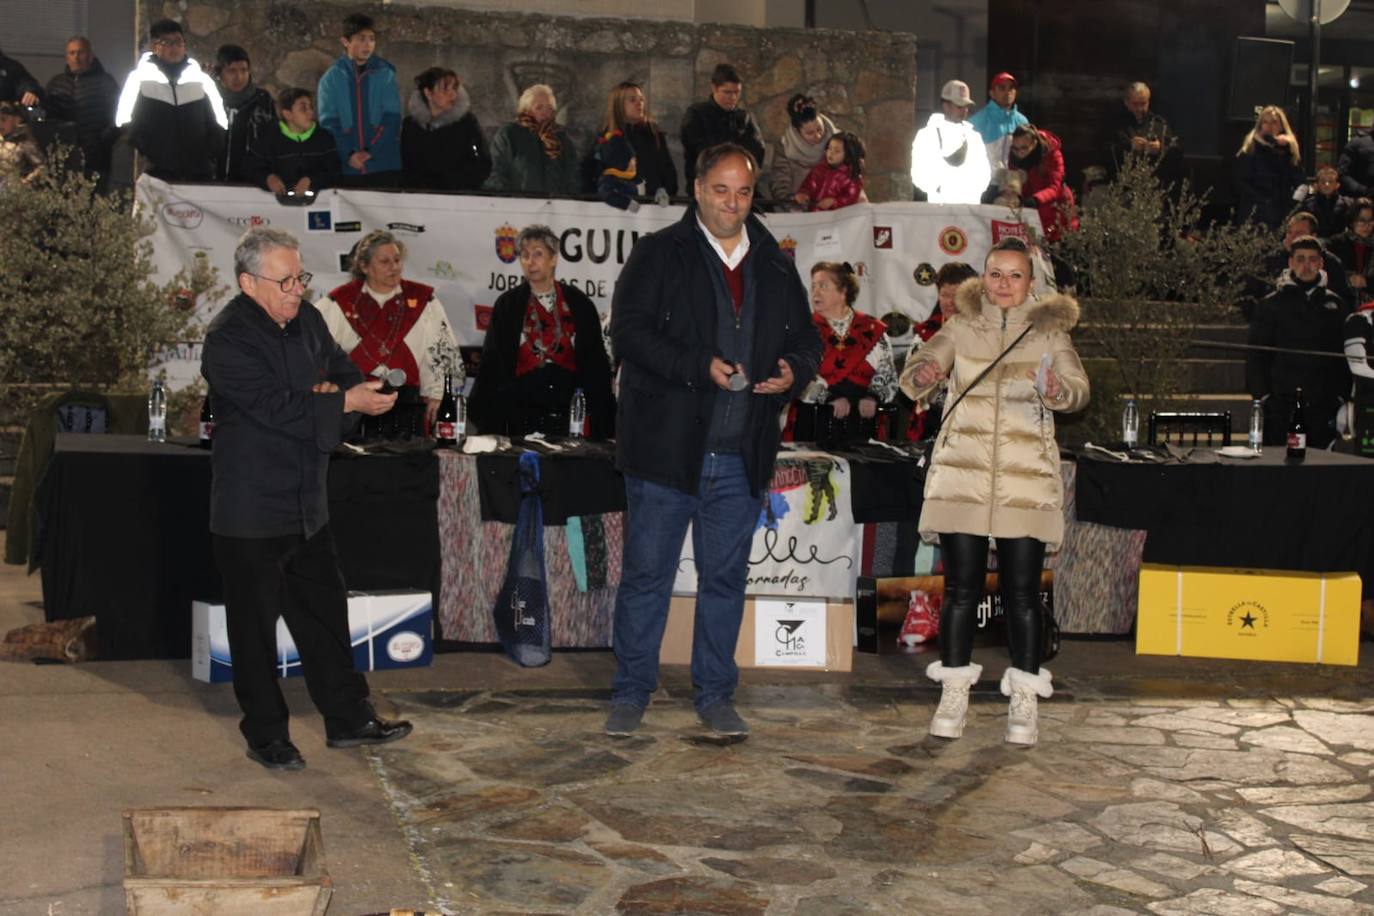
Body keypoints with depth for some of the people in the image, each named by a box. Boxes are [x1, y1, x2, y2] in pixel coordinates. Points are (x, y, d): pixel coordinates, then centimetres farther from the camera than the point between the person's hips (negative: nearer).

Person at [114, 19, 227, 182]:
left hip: (199, 174, 2)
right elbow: (126, 124, 5)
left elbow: (219, 124, 15)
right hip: (158, 174, -2)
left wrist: (208, 155, 3)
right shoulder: (140, 79, 5)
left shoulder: (202, 80, 12)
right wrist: (147, 151, -5)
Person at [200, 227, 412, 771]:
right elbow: (277, 407, -25)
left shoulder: (307, 321, 8)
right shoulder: (228, 339, -16)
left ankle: (348, 719, 26)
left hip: (306, 502, 8)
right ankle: (266, 735, 17)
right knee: (255, 623, 4)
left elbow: (346, 373, 16)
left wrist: (333, 391, -7)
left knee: (325, 610, 15)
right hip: (250, 511, -7)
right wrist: (343, 403, -21)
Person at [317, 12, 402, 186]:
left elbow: (392, 118, -1)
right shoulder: (330, 78, 4)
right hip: (345, 168, 0)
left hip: (383, 166, 0)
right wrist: (348, 155, -14)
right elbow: (328, 123, 0)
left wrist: (371, 152, -12)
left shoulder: (386, 74, 4)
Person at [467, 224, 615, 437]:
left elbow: (596, 362, 7)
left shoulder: (578, 304, 6)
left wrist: (603, 417, 1)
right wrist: (480, 410, -2)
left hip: (568, 408, 0)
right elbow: (492, 362, 5)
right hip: (523, 410, 0)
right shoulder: (508, 304, 6)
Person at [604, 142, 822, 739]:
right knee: (646, 574, 4)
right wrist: (701, 367, -21)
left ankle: (716, 695, 22)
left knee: (725, 578, 10)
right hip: (666, 445, -3)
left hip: (740, 457, 4)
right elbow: (630, 329, -11)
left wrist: (794, 372, -5)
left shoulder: (775, 266, 13)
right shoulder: (660, 254, -1)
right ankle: (631, 694, 16)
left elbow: (806, 341, 18)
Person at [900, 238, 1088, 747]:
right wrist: (923, 375, -25)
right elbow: (914, 375, -1)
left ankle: (1025, 700, 9)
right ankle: (954, 692, 12)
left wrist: (1058, 391, -28)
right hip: (962, 474, 1)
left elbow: (1078, 389, -4)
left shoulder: (1049, 332, 7)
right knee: (961, 586, 1)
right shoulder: (960, 328, 10)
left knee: (1022, 590, 0)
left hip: (1026, 478, -1)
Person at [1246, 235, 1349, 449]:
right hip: (1282, 406, -2)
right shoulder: (1271, 305, 5)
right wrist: (1263, 397, -5)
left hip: (1323, 407, 2)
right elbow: (1255, 357, 3)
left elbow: (1344, 355, 13)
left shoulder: (1334, 304, 12)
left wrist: (1341, 395, 5)